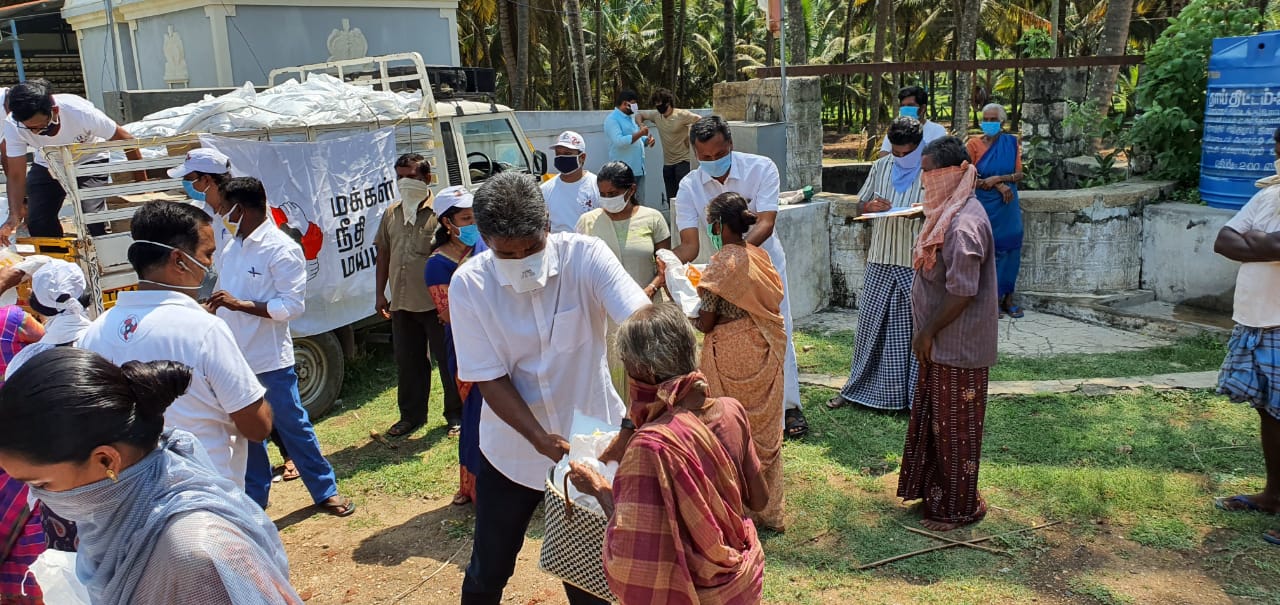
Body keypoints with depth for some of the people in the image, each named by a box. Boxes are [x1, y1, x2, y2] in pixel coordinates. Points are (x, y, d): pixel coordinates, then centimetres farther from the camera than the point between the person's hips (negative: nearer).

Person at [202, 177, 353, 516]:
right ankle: (253, 497, 30)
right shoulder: (232, 246, 9)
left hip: (269, 360, -7)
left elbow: (292, 306, -20)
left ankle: (325, 491, 18)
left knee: (292, 425, 3)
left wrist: (239, 304, -22)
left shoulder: (281, 249, -14)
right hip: (234, 357, 7)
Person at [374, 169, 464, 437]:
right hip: (401, 303, 6)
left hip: (436, 304, -6)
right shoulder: (391, 214, 12)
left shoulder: (439, 212, -8)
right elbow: (383, 254, 18)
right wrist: (380, 293, 12)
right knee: (407, 362, 14)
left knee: (447, 359, 4)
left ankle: (456, 414, 18)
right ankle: (411, 415, 28)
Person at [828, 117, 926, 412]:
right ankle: (859, 387, 24)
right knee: (871, 324, 10)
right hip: (881, 262, 4)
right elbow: (860, 204, 16)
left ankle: (917, 395, 14)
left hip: (917, 265, -4)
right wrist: (870, 206, -7)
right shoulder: (881, 167, 9)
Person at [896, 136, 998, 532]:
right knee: (934, 420, 19)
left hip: (957, 347, -10)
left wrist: (927, 332, -16)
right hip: (942, 344, 10)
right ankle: (937, 493, 34)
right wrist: (927, 333, 16)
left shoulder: (964, 224, -24)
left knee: (955, 425, 4)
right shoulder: (950, 213, 8)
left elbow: (962, 293, -26)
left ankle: (959, 509, 19)